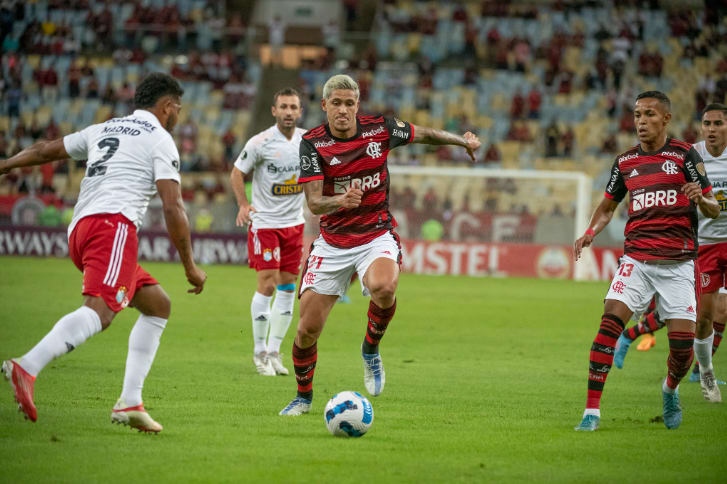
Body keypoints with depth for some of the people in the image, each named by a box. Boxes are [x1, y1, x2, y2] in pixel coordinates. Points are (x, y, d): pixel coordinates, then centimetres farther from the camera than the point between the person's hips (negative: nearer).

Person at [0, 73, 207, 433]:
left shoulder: (104, 130, 28)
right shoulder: (160, 140, 7)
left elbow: (46, 150, 34)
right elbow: (172, 207, -2)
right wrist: (190, 267, 3)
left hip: (79, 228, 9)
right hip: (114, 224, -8)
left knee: (158, 305, 17)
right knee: (101, 309, -27)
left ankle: (130, 402, 6)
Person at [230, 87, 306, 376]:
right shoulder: (261, 143, -13)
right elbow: (237, 173, -4)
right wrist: (243, 205, -16)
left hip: (294, 223, 5)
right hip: (264, 222, -5)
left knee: (287, 287, 6)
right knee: (267, 285, -10)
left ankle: (274, 351, 15)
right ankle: (260, 352, 2)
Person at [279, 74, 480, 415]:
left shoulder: (379, 129, -6)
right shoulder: (312, 143, -10)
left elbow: (423, 134, 15)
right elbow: (314, 203, -18)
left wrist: (463, 140, 15)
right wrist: (339, 201, -38)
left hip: (376, 236, 0)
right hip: (332, 242, 0)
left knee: (383, 288, -35)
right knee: (308, 328, -4)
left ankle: (371, 350, -4)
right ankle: (303, 397, 22)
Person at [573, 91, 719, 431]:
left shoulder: (684, 154, 0)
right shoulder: (625, 162, 10)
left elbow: (713, 210, 0)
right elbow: (608, 206, 23)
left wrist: (701, 199, -23)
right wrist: (590, 232, 4)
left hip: (677, 262, -2)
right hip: (636, 259, 2)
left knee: (683, 343, -7)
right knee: (610, 322, -19)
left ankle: (670, 390, 28)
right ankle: (592, 411, -16)